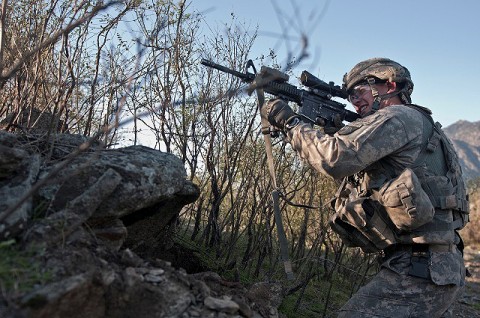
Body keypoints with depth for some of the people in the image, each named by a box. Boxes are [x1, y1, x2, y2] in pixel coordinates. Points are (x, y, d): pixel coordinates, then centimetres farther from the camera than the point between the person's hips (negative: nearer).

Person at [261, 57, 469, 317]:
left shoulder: (399, 117, -8)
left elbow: (336, 158, -23)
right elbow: (352, 173, 22)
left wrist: (289, 122, -10)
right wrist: (337, 132, 11)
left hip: (419, 269, -10)